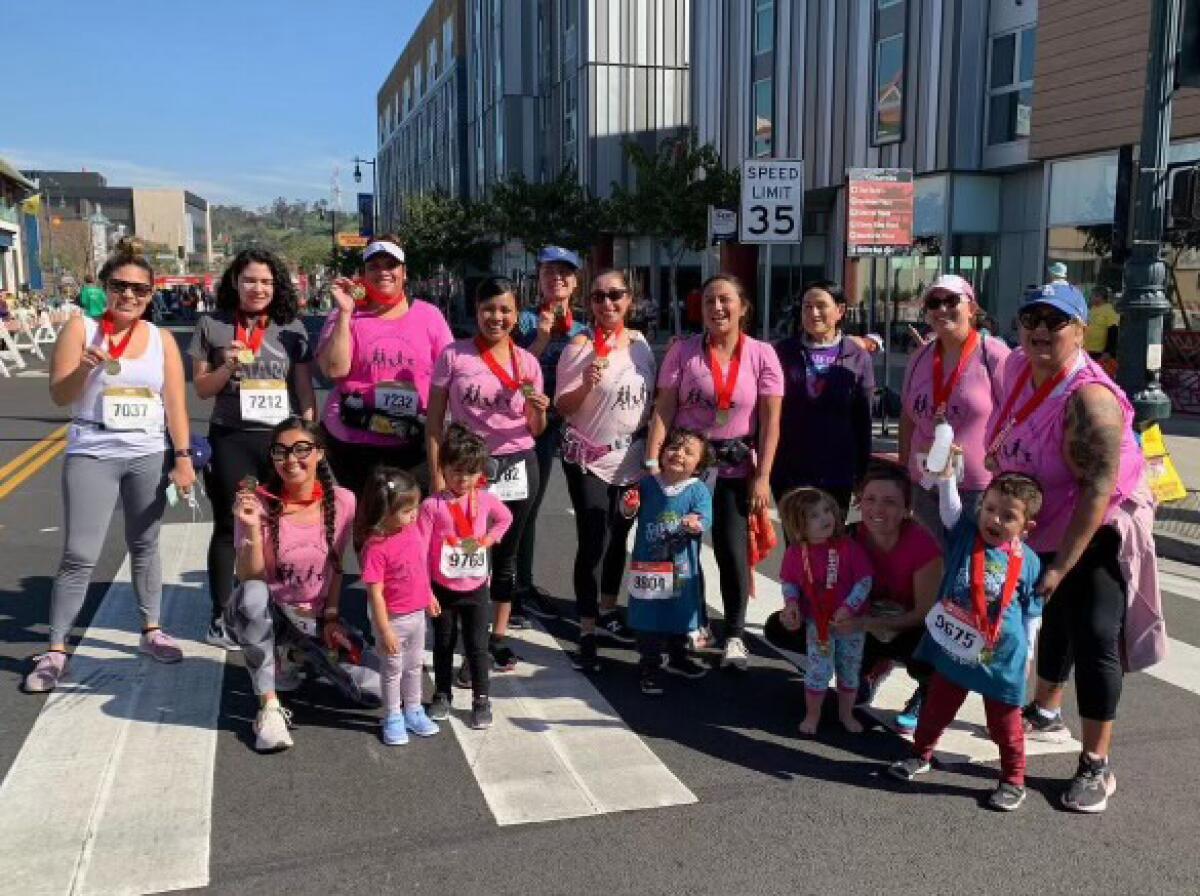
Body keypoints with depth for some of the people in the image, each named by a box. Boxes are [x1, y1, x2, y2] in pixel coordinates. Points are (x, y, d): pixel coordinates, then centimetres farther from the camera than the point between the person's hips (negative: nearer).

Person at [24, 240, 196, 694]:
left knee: (144, 546, 13)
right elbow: (59, 396, -5)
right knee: (79, 556, -5)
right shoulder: (80, 328, -1)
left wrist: (184, 457, -4)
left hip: (149, 457, 2)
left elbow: (175, 404, 4)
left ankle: (151, 630, 24)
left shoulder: (162, 339, 5)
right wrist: (84, 368, -24)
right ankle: (55, 650, 3)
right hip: (91, 456, -2)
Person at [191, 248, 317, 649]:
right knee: (228, 527, 7)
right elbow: (201, 388, 5)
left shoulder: (292, 329, 4)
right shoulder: (212, 326, 2)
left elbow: (305, 391, 6)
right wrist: (229, 367, -13)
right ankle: (221, 616, 17)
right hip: (230, 440, -1)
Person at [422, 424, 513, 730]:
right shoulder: (432, 505, -15)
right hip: (443, 589, -1)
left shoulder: (485, 499, -6)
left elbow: (506, 518, 16)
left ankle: (481, 699, 20)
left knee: (477, 646, 6)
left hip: (476, 589, 1)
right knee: (443, 644, 15)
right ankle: (442, 695, 31)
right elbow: (422, 551, -14)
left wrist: (491, 538, 0)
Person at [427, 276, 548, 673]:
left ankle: (498, 636, 26)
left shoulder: (527, 362, 2)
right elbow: (435, 420, -2)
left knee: (507, 553, 12)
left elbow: (535, 430, 6)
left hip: (517, 465, 3)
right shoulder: (454, 356, -5)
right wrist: (438, 474, -8)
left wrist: (538, 411, -16)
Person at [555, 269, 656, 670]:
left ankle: (608, 610, 34)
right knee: (593, 543, -7)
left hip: (631, 456, 5)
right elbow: (562, 407, -11)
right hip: (589, 458, -5)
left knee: (619, 536, 16)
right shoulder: (580, 346, -12)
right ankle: (586, 634, 3)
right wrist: (586, 384, -29)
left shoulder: (640, 342, 4)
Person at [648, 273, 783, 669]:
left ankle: (734, 635, 14)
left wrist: (762, 477, -8)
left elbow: (770, 422, -3)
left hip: (736, 469, 0)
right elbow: (663, 411, -3)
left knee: (733, 552, -2)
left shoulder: (762, 354, -2)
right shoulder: (683, 351, -1)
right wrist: (652, 463, -12)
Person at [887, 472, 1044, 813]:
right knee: (936, 708, 19)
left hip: (1000, 659, -2)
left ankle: (1013, 780, 30)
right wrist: (946, 472, -39)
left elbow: (1032, 610, 3)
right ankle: (920, 755, 40)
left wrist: (1021, 647, 5)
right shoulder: (965, 533, -5)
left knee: (1004, 724, 12)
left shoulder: (1029, 562, -6)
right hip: (953, 650, 2)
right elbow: (950, 505, -22)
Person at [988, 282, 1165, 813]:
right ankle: (1045, 714, 44)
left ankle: (1096, 767, 1)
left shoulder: (1089, 399, -31)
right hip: (1045, 526, 8)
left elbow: (1098, 491, -32)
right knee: (1054, 620, 23)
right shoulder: (1017, 366, -7)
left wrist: (1060, 567, -32)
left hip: (1100, 530, -8)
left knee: (1093, 638, -10)